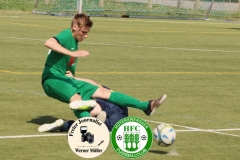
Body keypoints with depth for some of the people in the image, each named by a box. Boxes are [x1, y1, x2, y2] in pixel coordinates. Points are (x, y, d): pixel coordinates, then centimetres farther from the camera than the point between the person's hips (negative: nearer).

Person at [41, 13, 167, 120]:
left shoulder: (74, 42, 15)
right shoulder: (66, 35, -12)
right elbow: (48, 43, -34)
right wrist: (72, 53, -38)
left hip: (64, 79, 8)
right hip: (52, 79, -8)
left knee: (102, 92, 2)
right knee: (77, 98, -38)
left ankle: (146, 106, -1)